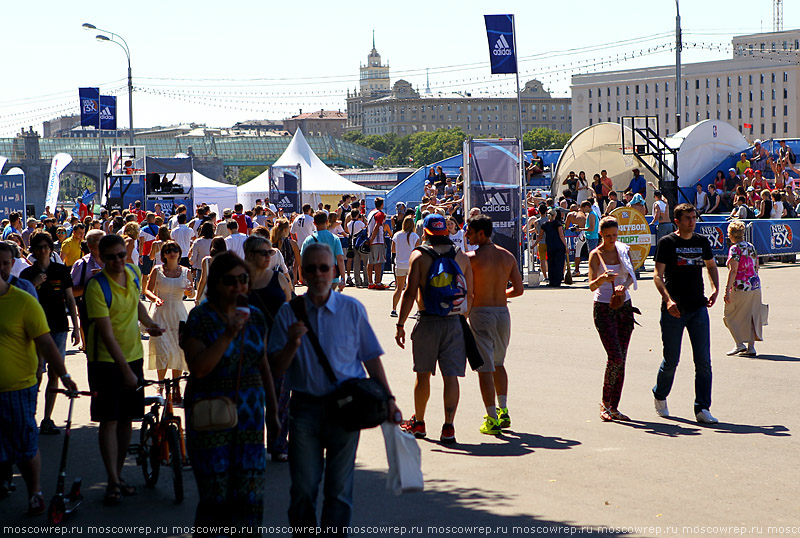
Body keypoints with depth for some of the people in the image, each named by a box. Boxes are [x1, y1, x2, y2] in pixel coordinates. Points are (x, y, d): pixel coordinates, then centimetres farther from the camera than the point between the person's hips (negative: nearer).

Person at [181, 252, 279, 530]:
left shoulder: (255, 316, 8)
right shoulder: (200, 317, -8)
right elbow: (199, 368, -19)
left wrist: (272, 410, 16)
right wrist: (229, 334, -26)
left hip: (249, 414, 5)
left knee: (251, 494, 2)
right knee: (215, 496, -2)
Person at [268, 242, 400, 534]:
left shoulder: (352, 309, 4)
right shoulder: (289, 313, 3)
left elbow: (371, 358, 9)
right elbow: (277, 368, 1)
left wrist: (388, 399, 5)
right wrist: (293, 344, -17)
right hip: (305, 407, 0)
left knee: (339, 487, 5)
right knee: (303, 487, 0)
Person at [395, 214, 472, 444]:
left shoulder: (419, 256, -3)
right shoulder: (462, 258, 6)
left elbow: (410, 293, -8)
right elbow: (469, 295, 8)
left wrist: (400, 325, -5)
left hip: (427, 322, -1)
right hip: (454, 322, 1)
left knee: (423, 375, 12)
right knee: (451, 375, 0)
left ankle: (418, 423, 25)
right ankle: (448, 427, -8)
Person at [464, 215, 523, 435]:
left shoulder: (471, 258, -11)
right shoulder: (508, 256, 4)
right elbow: (519, 289, 7)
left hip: (480, 312, -5)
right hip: (503, 312, 5)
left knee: (484, 367, -2)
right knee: (498, 363, 23)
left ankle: (492, 419, -5)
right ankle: (503, 412, 22)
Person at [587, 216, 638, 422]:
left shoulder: (624, 250, 7)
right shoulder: (596, 255, -6)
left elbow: (631, 275, -3)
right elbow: (592, 285, -14)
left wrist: (624, 286, -24)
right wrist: (602, 278, -36)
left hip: (624, 307, 5)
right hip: (603, 308, -5)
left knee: (621, 359, 3)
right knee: (615, 356, -15)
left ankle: (614, 407, 10)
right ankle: (605, 402, 2)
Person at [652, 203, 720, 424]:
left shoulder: (702, 242, 9)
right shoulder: (667, 243, -4)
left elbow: (711, 266, 25)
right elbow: (658, 275, -10)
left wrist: (715, 289, 7)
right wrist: (668, 300, -25)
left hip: (698, 308, 4)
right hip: (674, 310, -4)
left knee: (703, 360, -5)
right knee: (671, 360, 3)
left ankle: (702, 408, -3)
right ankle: (660, 396, 30)